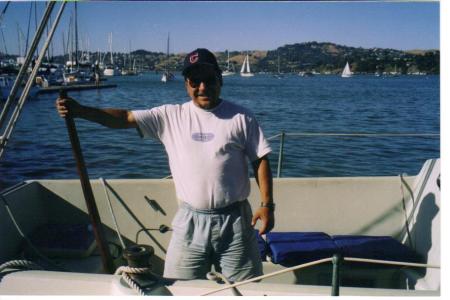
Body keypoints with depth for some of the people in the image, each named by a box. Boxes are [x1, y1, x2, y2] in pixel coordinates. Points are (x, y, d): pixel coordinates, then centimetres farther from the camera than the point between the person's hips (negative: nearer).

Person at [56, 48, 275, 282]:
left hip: (234, 219, -1)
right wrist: (79, 111, -18)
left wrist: (267, 204, -6)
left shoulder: (241, 117, -2)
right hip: (190, 220, 1)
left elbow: (260, 160, 0)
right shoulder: (170, 116, 1)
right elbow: (126, 118, -6)